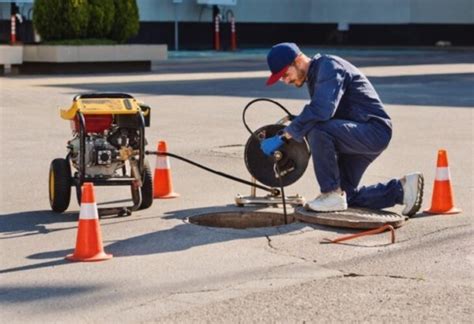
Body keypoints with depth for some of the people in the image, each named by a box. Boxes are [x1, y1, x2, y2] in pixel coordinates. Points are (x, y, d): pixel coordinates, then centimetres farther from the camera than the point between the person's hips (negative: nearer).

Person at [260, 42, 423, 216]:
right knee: (345, 194, 11)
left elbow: (321, 111, -32)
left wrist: (284, 136, -30)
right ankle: (401, 189, 15)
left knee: (317, 131, -32)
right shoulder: (314, 75, 14)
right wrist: (293, 123, -1)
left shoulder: (329, 65, -17)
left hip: (374, 131, -11)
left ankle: (332, 194, -21)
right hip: (359, 136, 11)